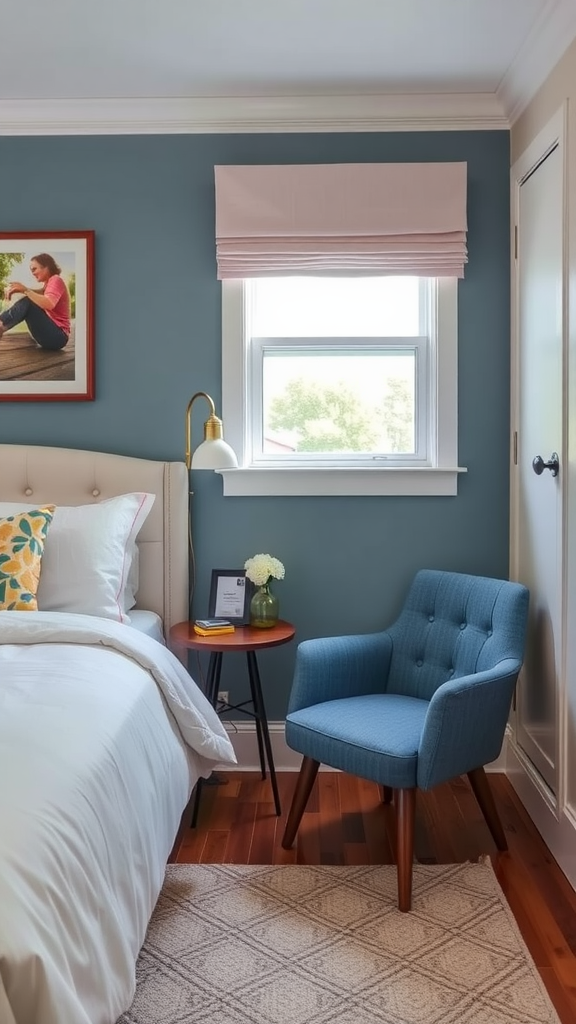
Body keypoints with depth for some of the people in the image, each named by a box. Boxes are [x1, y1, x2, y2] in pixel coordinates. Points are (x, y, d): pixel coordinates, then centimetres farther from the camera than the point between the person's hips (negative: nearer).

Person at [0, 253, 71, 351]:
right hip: (51, 335, 10)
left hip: (57, 337, -10)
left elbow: (49, 304, -25)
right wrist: (18, 290, -11)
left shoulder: (56, 280, -8)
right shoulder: (48, 283, 23)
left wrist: (25, 290, -23)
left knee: (27, 303, -20)